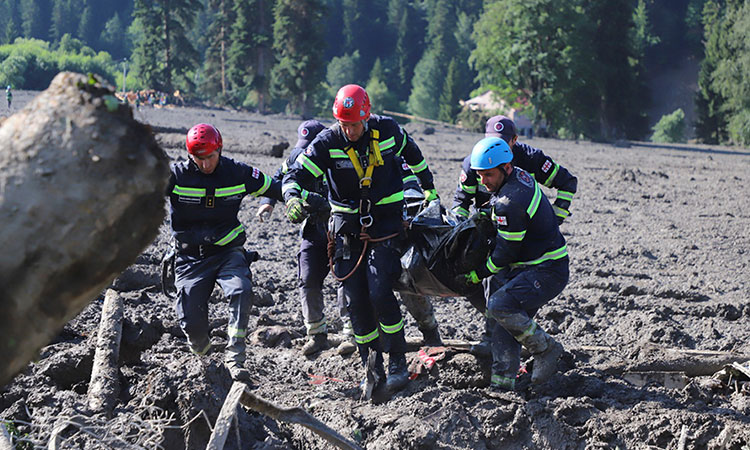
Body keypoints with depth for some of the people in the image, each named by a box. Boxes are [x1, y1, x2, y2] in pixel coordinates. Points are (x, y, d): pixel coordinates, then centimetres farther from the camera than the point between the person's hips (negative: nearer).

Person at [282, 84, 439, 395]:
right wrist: (292, 198, -36)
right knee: (356, 301, 0)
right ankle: (373, 369, 11)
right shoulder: (328, 142, -10)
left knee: (380, 293, -15)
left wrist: (430, 191, 21)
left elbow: (413, 154, 13)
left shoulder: (387, 130, -8)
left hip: (386, 221, -2)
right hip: (348, 226, 2)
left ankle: (398, 362, 0)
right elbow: (296, 174, -14)